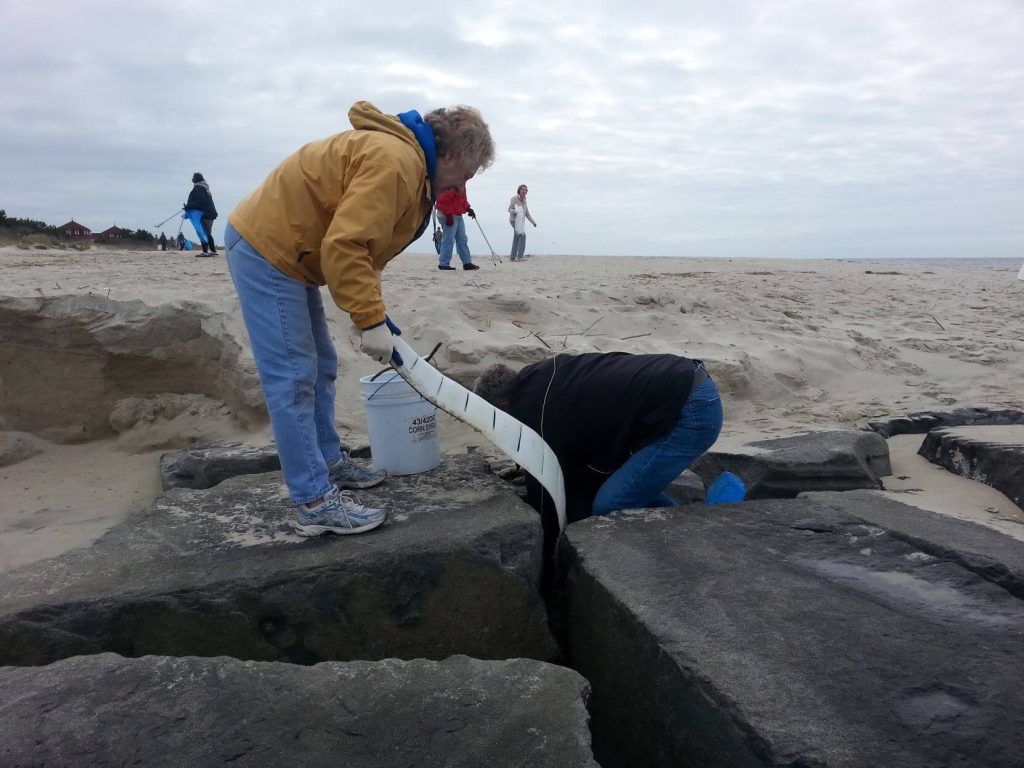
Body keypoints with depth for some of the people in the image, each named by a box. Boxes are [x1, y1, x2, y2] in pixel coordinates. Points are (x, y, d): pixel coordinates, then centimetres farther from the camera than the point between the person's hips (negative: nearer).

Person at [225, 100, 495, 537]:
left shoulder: (407, 162, 12)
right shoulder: (395, 161, -22)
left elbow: (358, 242, 14)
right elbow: (344, 246, -29)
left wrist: (375, 315, 10)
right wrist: (370, 320, -25)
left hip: (284, 249, 11)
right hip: (265, 249, -11)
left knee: (320, 367, 15)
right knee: (293, 378, -10)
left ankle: (328, 464, 27)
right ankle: (314, 502, -4)